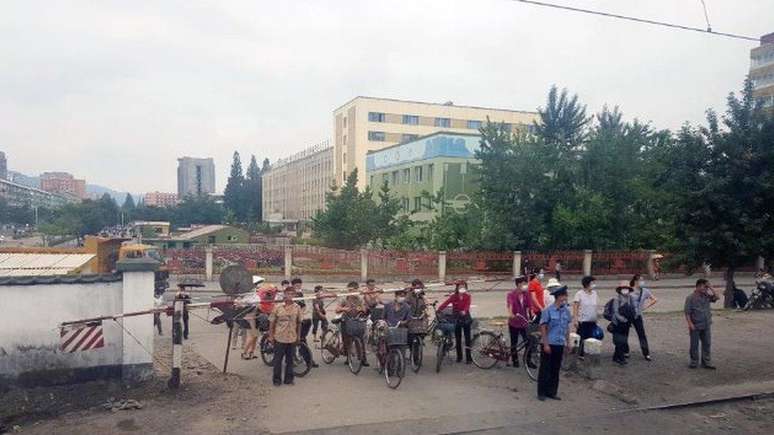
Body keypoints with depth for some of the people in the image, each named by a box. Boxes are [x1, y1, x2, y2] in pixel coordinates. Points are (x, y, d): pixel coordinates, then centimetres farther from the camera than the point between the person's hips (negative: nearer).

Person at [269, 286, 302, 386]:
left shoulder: (297, 307, 1)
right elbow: (272, 322, 0)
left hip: (292, 338, 2)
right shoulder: (278, 307, -5)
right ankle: (277, 380, 17)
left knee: (290, 360, 10)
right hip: (279, 338, -2)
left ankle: (289, 379, 21)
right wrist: (271, 336, -1)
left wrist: (298, 336, 10)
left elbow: (299, 323, 9)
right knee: (278, 359, 5)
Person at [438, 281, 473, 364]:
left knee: (467, 338, -1)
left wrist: (464, 311, -40)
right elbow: (446, 302, -17)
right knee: (458, 338, 9)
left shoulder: (467, 296, -4)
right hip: (457, 319, 1)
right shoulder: (453, 296, -4)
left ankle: (469, 357, 3)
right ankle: (459, 356, 21)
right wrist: (439, 309, -33)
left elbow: (467, 305, -18)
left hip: (465, 318, -1)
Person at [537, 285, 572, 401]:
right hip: (549, 344, -5)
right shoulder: (548, 310, -13)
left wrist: (568, 342, 12)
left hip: (560, 344, 5)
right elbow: (543, 327, -11)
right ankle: (541, 393, 13)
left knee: (555, 369, 12)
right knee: (545, 369, 3)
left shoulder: (566, 310, 4)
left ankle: (552, 392, 23)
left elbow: (567, 327, 13)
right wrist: (546, 344, -14)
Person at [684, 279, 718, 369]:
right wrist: (690, 324, -18)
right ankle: (694, 362, 17)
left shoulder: (706, 296, 6)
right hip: (695, 326, -5)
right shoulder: (690, 298, -11)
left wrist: (711, 287, -8)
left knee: (707, 344, 9)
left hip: (706, 325, 5)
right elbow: (687, 312, -12)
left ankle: (706, 363, 18)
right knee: (694, 345, 5)